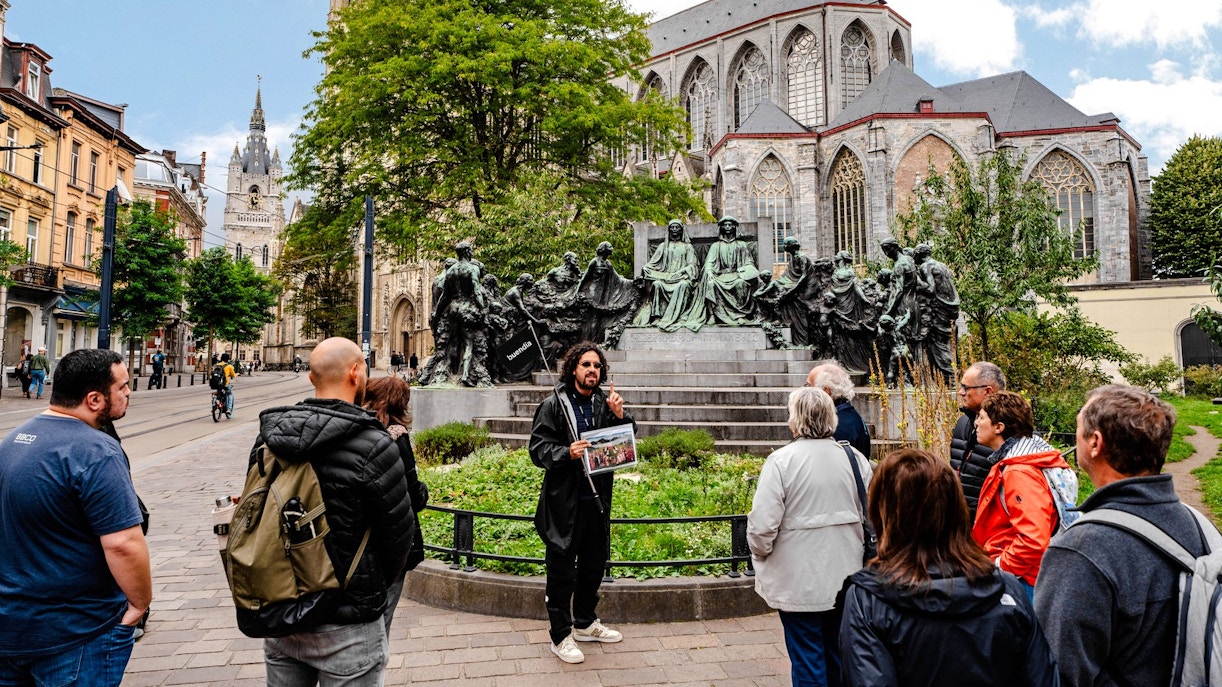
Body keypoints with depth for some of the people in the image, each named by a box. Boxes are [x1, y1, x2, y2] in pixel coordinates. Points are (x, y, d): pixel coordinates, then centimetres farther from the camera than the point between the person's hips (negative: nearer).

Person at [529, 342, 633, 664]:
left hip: (597, 498, 6)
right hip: (564, 502, -5)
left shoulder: (605, 403, 4)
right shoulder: (553, 405, -8)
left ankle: (585, 623, 38)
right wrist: (567, 453, -28)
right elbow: (538, 449, -12)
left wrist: (620, 416, -11)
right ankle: (561, 636, 19)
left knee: (594, 563, 19)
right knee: (562, 570, 4)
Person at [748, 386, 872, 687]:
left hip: (799, 582, -4)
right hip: (845, 578, 5)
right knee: (839, 655, 21)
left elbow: (762, 524, -18)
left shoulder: (781, 460, -16)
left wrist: (761, 554, 2)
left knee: (807, 660, 8)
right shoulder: (855, 459, -3)